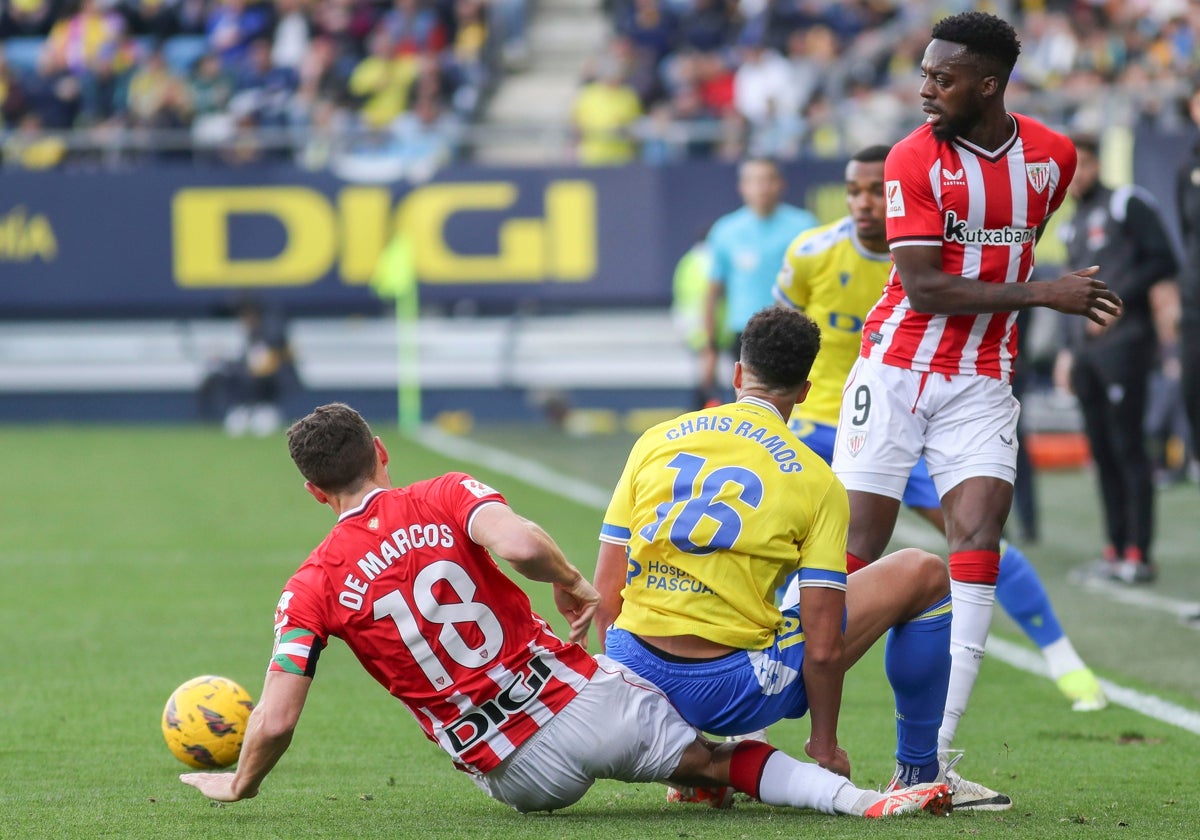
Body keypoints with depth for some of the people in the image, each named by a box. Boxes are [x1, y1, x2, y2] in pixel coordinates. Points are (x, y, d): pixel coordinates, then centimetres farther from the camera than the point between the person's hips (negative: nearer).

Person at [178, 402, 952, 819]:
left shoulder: (313, 588, 2)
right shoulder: (446, 498, 2)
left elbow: (277, 720, -3)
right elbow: (517, 542, -21)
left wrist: (239, 785, 16)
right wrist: (571, 585, -1)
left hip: (520, 774, 0)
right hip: (589, 700, 0)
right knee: (726, 760, 8)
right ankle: (858, 799, -14)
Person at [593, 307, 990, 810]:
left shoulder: (655, 442, 7)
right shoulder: (816, 481, -2)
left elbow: (605, 597, 6)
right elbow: (822, 649, -7)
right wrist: (825, 747, 7)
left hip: (639, 676, 4)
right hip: (728, 693, -4)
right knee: (925, 574, 10)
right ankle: (918, 773, 22)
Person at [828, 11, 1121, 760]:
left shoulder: (1052, 156, 1)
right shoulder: (915, 159, -10)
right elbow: (923, 288, -16)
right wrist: (1042, 294, -20)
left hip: (982, 382, 2)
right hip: (896, 369, -2)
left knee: (978, 540, -13)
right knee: (854, 550, -4)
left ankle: (934, 753, -13)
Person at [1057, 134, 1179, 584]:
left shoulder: (1127, 205, -3)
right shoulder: (1073, 225, 20)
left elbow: (1163, 261, -9)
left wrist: (1117, 300, -14)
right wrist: (1069, 349, 19)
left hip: (1124, 342, -8)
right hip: (1087, 350, 8)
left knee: (1128, 447, -9)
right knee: (1102, 450, 6)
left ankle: (1139, 552, -9)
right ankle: (1116, 547, 10)